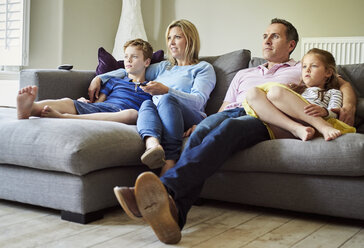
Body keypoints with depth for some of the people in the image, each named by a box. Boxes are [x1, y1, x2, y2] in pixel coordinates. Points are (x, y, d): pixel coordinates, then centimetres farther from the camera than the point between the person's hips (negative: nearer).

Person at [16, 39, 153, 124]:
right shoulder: (115, 81, 33)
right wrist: (85, 102, 0)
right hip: (97, 108, 4)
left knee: (132, 114, -41)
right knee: (67, 102, -27)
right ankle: (28, 109, -60)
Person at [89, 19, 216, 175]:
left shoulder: (203, 68, 17)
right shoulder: (162, 67, 34)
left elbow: (199, 101, -2)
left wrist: (166, 91, -17)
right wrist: (99, 78, 24)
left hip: (191, 120, -4)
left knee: (167, 100, -34)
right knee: (147, 104, -28)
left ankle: (169, 161, -52)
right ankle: (153, 145, -60)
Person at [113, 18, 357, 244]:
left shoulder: (301, 70, 31)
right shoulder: (243, 74, 39)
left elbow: (344, 83, 27)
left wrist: (348, 106, 4)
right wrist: (200, 125, 9)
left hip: (263, 119, -3)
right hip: (230, 113, 3)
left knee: (228, 128, -38)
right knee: (205, 128, -34)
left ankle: (166, 188, -61)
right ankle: (174, 213, -56)